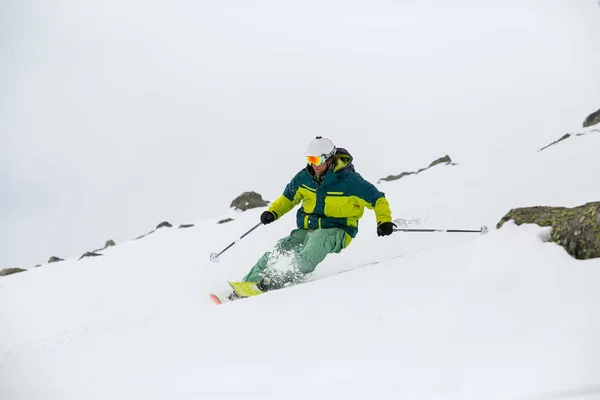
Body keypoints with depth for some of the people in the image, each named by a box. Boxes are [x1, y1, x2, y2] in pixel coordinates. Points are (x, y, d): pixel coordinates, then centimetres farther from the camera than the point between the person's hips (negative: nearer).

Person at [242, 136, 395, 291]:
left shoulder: (349, 180, -13)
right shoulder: (305, 177, 3)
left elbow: (377, 199, -8)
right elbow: (288, 197, 20)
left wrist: (384, 220, -24)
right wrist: (273, 212, 3)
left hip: (338, 232, -5)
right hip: (307, 230, 5)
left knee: (319, 239, -39)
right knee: (281, 248, -20)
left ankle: (288, 277, -53)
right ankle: (249, 282, -24)